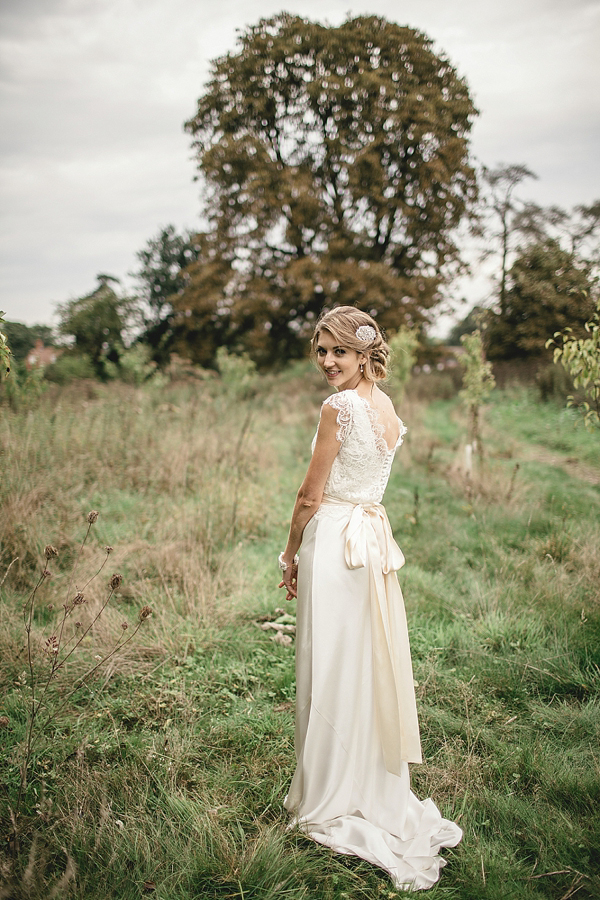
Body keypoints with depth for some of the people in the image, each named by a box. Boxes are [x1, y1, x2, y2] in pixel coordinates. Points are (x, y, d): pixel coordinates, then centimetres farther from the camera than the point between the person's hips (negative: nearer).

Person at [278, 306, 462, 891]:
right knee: (372, 665, 16)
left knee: (332, 672, 4)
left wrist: (291, 554, 0)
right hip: (375, 538, 8)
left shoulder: (339, 407, -16)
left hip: (334, 542, -8)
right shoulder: (389, 409, 9)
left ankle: (329, 802, 19)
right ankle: (379, 791, 30)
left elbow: (311, 496, -13)